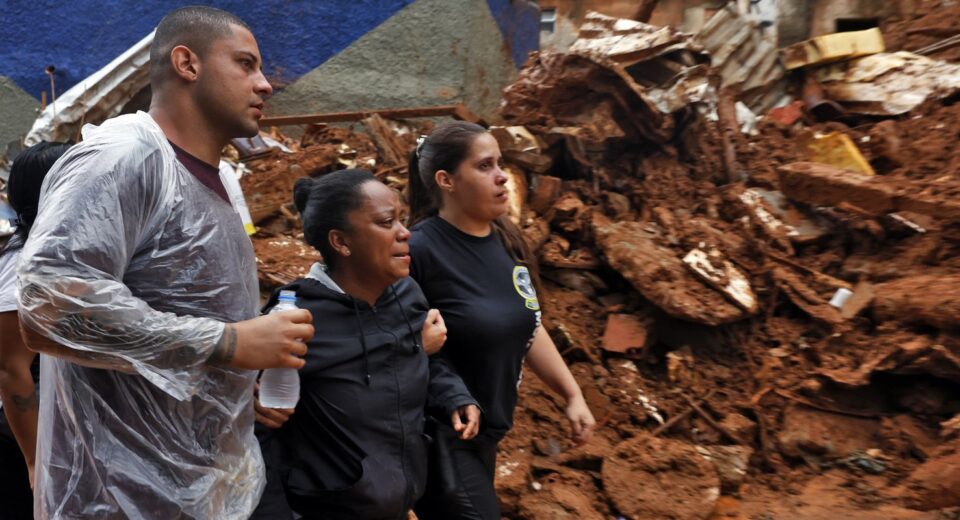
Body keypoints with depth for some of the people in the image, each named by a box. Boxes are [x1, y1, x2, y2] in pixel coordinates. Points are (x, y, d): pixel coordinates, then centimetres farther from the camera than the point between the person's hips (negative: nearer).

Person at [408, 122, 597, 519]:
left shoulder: (505, 241, 2)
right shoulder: (418, 250, -20)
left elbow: (528, 328, 12)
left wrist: (572, 394, 11)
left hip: (486, 431, 8)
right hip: (438, 434, -7)